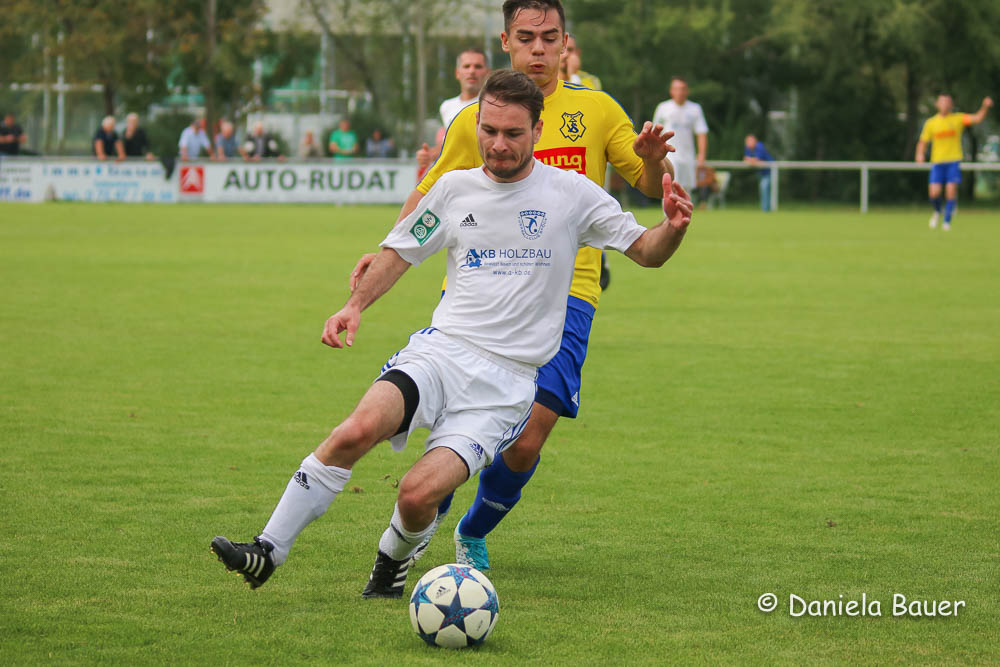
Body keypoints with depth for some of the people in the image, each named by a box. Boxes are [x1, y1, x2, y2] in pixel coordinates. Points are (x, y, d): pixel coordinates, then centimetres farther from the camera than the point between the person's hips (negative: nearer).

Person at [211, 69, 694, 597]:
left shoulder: (570, 193, 2)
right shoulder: (454, 188, 10)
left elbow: (647, 252, 7)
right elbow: (401, 250, 23)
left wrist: (672, 227, -15)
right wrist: (355, 305, 7)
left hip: (507, 380, -2)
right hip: (441, 350, 2)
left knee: (419, 494, -22)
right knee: (359, 428, -29)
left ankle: (395, 556, 14)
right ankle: (268, 551, -21)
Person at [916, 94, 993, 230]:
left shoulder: (958, 119, 3)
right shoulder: (931, 123, 6)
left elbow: (978, 118, -8)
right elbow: (923, 142, 10)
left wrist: (985, 107, -26)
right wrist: (920, 154, -10)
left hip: (954, 161, -1)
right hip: (937, 162, 1)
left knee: (951, 190, -14)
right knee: (934, 193, -9)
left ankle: (947, 221, 1)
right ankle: (937, 211, 24)